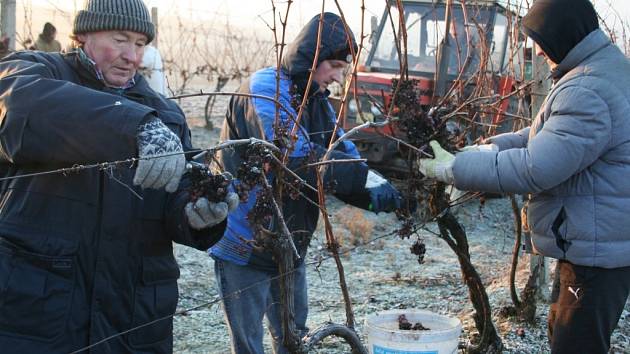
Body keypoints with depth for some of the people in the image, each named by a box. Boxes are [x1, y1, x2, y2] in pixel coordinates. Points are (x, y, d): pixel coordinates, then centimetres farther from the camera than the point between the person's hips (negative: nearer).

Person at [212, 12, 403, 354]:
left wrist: (374, 190, -20)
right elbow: (292, 156, -32)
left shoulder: (317, 100, 9)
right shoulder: (265, 88, -18)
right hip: (244, 249, -8)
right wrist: (366, 179, -35)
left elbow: (345, 152, 0)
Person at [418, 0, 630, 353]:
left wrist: (454, 168, -20)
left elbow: (535, 169, -29)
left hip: (599, 250, -11)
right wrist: (492, 146, 5)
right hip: (594, 243, 11)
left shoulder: (587, 93, -26)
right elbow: (552, 134, 17)